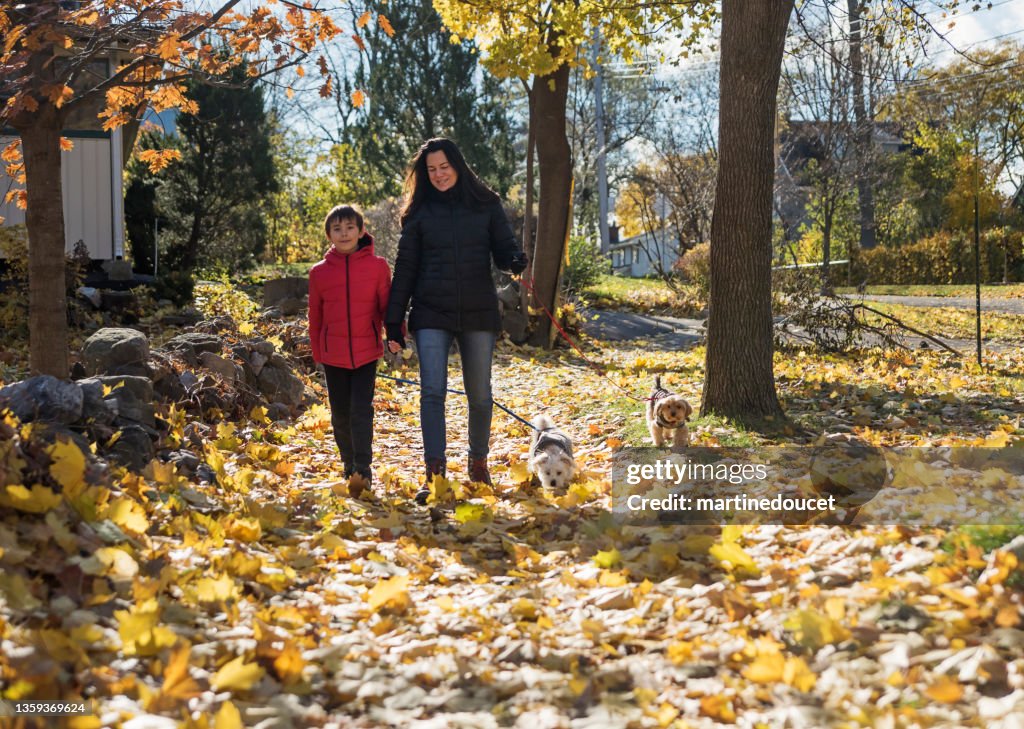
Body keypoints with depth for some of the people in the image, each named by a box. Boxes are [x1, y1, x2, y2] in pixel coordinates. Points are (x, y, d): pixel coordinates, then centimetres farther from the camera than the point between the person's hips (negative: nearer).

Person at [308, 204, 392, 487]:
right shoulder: (319, 272, 2)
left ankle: (363, 470, -4)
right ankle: (349, 467, 26)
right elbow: (315, 316, 8)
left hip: (366, 352, -2)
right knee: (341, 414, 10)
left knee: (361, 409, -10)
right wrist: (317, 352, 10)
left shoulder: (377, 266, -3)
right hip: (333, 355, 2)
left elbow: (388, 304, 0)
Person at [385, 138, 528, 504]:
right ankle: (434, 473, -13)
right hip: (432, 315, 0)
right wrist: (393, 322, 3)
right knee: (432, 391, -13)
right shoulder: (419, 212, 6)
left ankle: (478, 463, 26)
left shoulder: (486, 205, 6)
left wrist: (515, 261, -20)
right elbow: (405, 268, 7)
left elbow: (504, 248, 7)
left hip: (478, 313, 1)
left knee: (479, 395, 7)